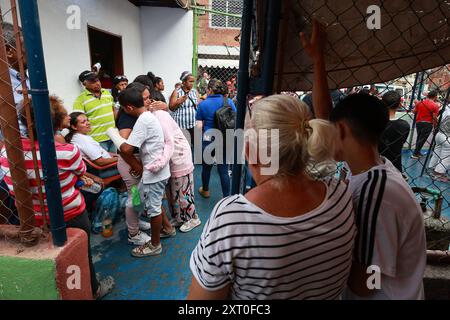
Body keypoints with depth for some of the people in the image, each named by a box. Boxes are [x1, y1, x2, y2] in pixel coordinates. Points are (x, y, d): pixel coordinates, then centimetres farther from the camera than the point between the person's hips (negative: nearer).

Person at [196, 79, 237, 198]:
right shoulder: (229, 102, -1)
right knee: (223, 169, 7)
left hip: (208, 139, -1)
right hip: (225, 140, 1)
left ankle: (205, 190, 40)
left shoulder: (203, 104, -4)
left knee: (206, 166, 18)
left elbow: (199, 126, -6)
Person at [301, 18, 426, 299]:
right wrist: (318, 58, -1)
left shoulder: (378, 193, -34)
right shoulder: (369, 167, -10)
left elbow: (363, 284, -29)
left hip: (385, 297, -7)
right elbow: (322, 114, -6)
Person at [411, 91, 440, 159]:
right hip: (428, 123, -5)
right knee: (422, 139, 0)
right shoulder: (435, 106, -10)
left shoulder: (420, 103, 3)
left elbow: (414, 111, 9)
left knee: (419, 138, 18)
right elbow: (434, 117, -12)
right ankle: (415, 154, -1)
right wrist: (435, 124, 2)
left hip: (419, 122, 5)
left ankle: (417, 152, 25)